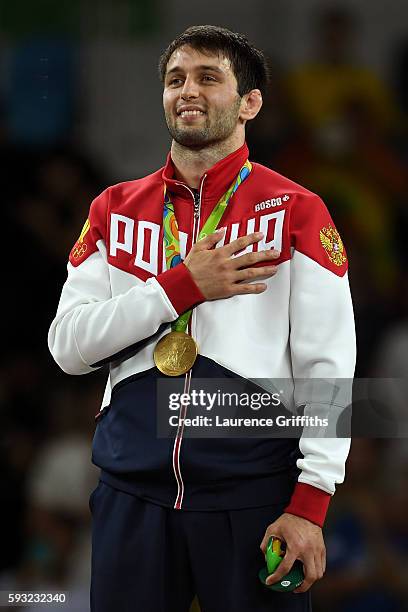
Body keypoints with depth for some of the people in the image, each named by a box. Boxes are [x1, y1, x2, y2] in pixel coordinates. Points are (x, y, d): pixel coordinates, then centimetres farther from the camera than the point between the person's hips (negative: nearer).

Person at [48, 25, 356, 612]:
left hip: (253, 491, -3)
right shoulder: (116, 209, 11)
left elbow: (328, 365, -3)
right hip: (133, 492, 3)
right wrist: (183, 286, -10)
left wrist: (309, 504, -11)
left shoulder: (295, 210, 2)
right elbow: (68, 345, 2)